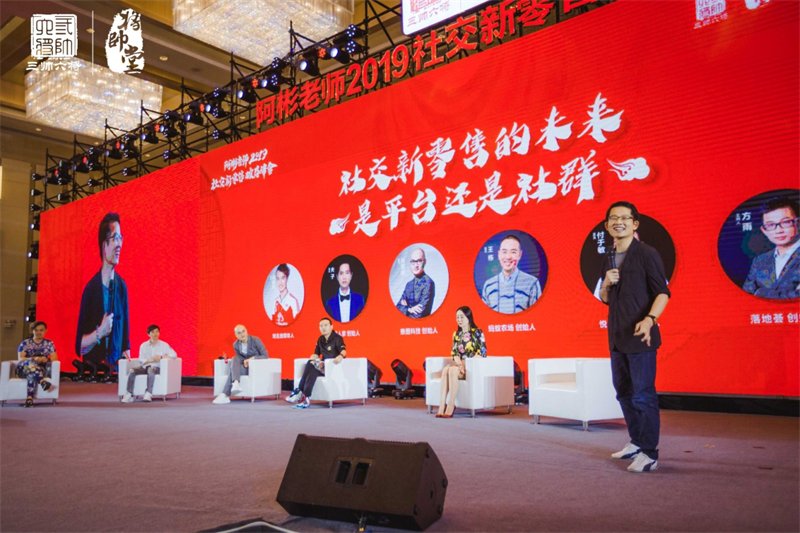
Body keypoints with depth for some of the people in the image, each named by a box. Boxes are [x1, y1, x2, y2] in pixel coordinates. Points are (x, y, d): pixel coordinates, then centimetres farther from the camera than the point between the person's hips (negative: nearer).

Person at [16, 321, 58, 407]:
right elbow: (20, 359, -4)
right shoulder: (25, 343, 11)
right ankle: (43, 381, -61)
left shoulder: (49, 343, 13)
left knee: (32, 374, -37)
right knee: (32, 363, -37)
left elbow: (55, 359, 3)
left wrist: (46, 359, -22)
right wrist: (33, 359, -25)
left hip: (42, 370, 1)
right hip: (23, 369, -1)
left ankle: (29, 399, -50)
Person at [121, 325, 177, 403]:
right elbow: (141, 360, 4)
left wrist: (161, 357, -15)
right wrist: (150, 360, -16)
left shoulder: (164, 345, 7)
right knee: (132, 370, -26)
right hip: (145, 367, 3)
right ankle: (129, 394, -32)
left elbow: (174, 354, -4)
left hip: (157, 368, -3)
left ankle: (148, 393, -46)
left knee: (151, 369, -38)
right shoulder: (143, 345, 12)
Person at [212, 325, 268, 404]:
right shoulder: (236, 345, 2)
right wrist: (244, 362, -17)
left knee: (232, 369, -27)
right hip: (247, 367, 5)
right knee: (234, 359, -28)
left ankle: (225, 396, -30)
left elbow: (265, 356, -12)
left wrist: (252, 358, -26)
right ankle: (236, 383, -45)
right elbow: (240, 358, 7)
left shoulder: (255, 340, -11)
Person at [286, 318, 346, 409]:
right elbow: (316, 353, 16)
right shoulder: (320, 339, 17)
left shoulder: (337, 338, -5)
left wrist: (341, 356, -47)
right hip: (323, 365, 6)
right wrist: (313, 357, -9)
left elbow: (343, 350, -22)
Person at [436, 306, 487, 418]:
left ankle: (451, 406, -33)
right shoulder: (456, 334, 16)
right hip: (460, 364, 4)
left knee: (452, 370, -34)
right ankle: (442, 406, -39)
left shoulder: (477, 332, 0)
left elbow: (482, 352, -7)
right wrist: (460, 364, -11)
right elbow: (454, 353, 11)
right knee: (446, 370, -30)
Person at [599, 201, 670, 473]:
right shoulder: (609, 259, 14)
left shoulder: (647, 254, -7)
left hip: (639, 336, -7)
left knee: (643, 395, -5)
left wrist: (649, 319, -29)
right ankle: (637, 442, 30)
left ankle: (649, 454, 4)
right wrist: (606, 284, -3)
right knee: (624, 392, 16)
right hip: (617, 336, 8)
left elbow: (662, 292, -13)